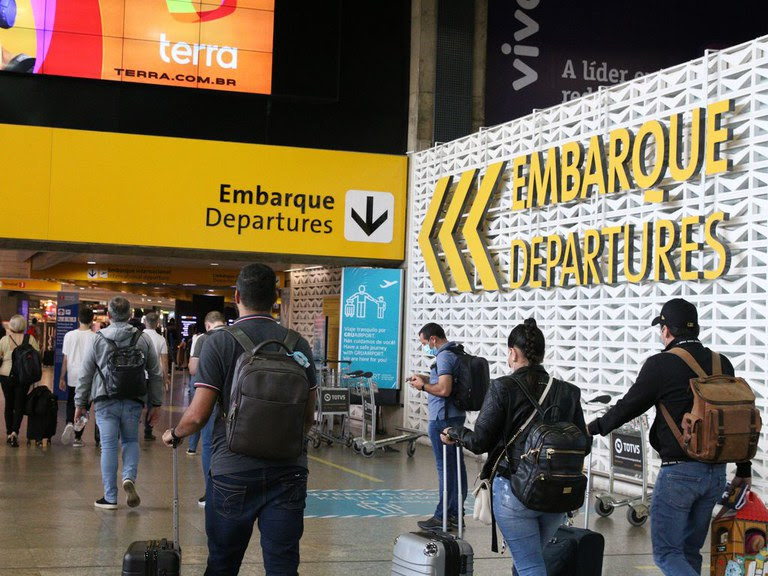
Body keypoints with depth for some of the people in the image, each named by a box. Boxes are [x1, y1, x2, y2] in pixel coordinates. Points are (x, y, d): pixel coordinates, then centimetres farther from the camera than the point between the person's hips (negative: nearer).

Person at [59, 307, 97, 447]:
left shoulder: (69, 335, -2)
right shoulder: (94, 337, -7)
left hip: (72, 377, 1)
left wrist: (62, 378, 9)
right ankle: (77, 437, 10)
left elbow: (65, 359, 1)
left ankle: (70, 424, -11)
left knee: (71, 404, 17)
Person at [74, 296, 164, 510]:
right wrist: (156, 404, 14)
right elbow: (155, 374, 6)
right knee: (131, 441, 18)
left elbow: (85, 374, 4)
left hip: (106, 401, -1)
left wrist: (80, 404, 12)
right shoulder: (143, 339, 3)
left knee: (108, 446, 4)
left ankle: (110, 497, 6)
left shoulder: (99, 339, 0)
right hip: (133, 402, 1)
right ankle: (129, 477, -7)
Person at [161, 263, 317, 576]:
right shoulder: (298, 344, 2)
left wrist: (173, 435, 12)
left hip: (234, 471, -2)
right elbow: (308, 416, 9)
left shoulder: (220, 341, -6)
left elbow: (198, 415, -9)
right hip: (288, 472, 2)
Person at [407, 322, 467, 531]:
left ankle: (443, 517, -2)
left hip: (442, 419, -10)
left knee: (445, 467, -6)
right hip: (456, 416, 10)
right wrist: (426, 378, 16)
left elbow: (444, 389, -25)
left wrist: (423, 386, -10)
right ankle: (456, 513, 19)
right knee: (456, 465, 12)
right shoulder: (457, 354, 15)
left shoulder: (444, 356, -16)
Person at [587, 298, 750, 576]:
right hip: (716, 473, 7)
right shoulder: (722, 364, 7)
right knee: (690, 550, 17)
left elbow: (628, 406, -4)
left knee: (667, 553, 2)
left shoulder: (662, 364, -11)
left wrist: (594, 427, 14)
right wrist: (744, 469, 20)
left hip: (679, 472, -6)